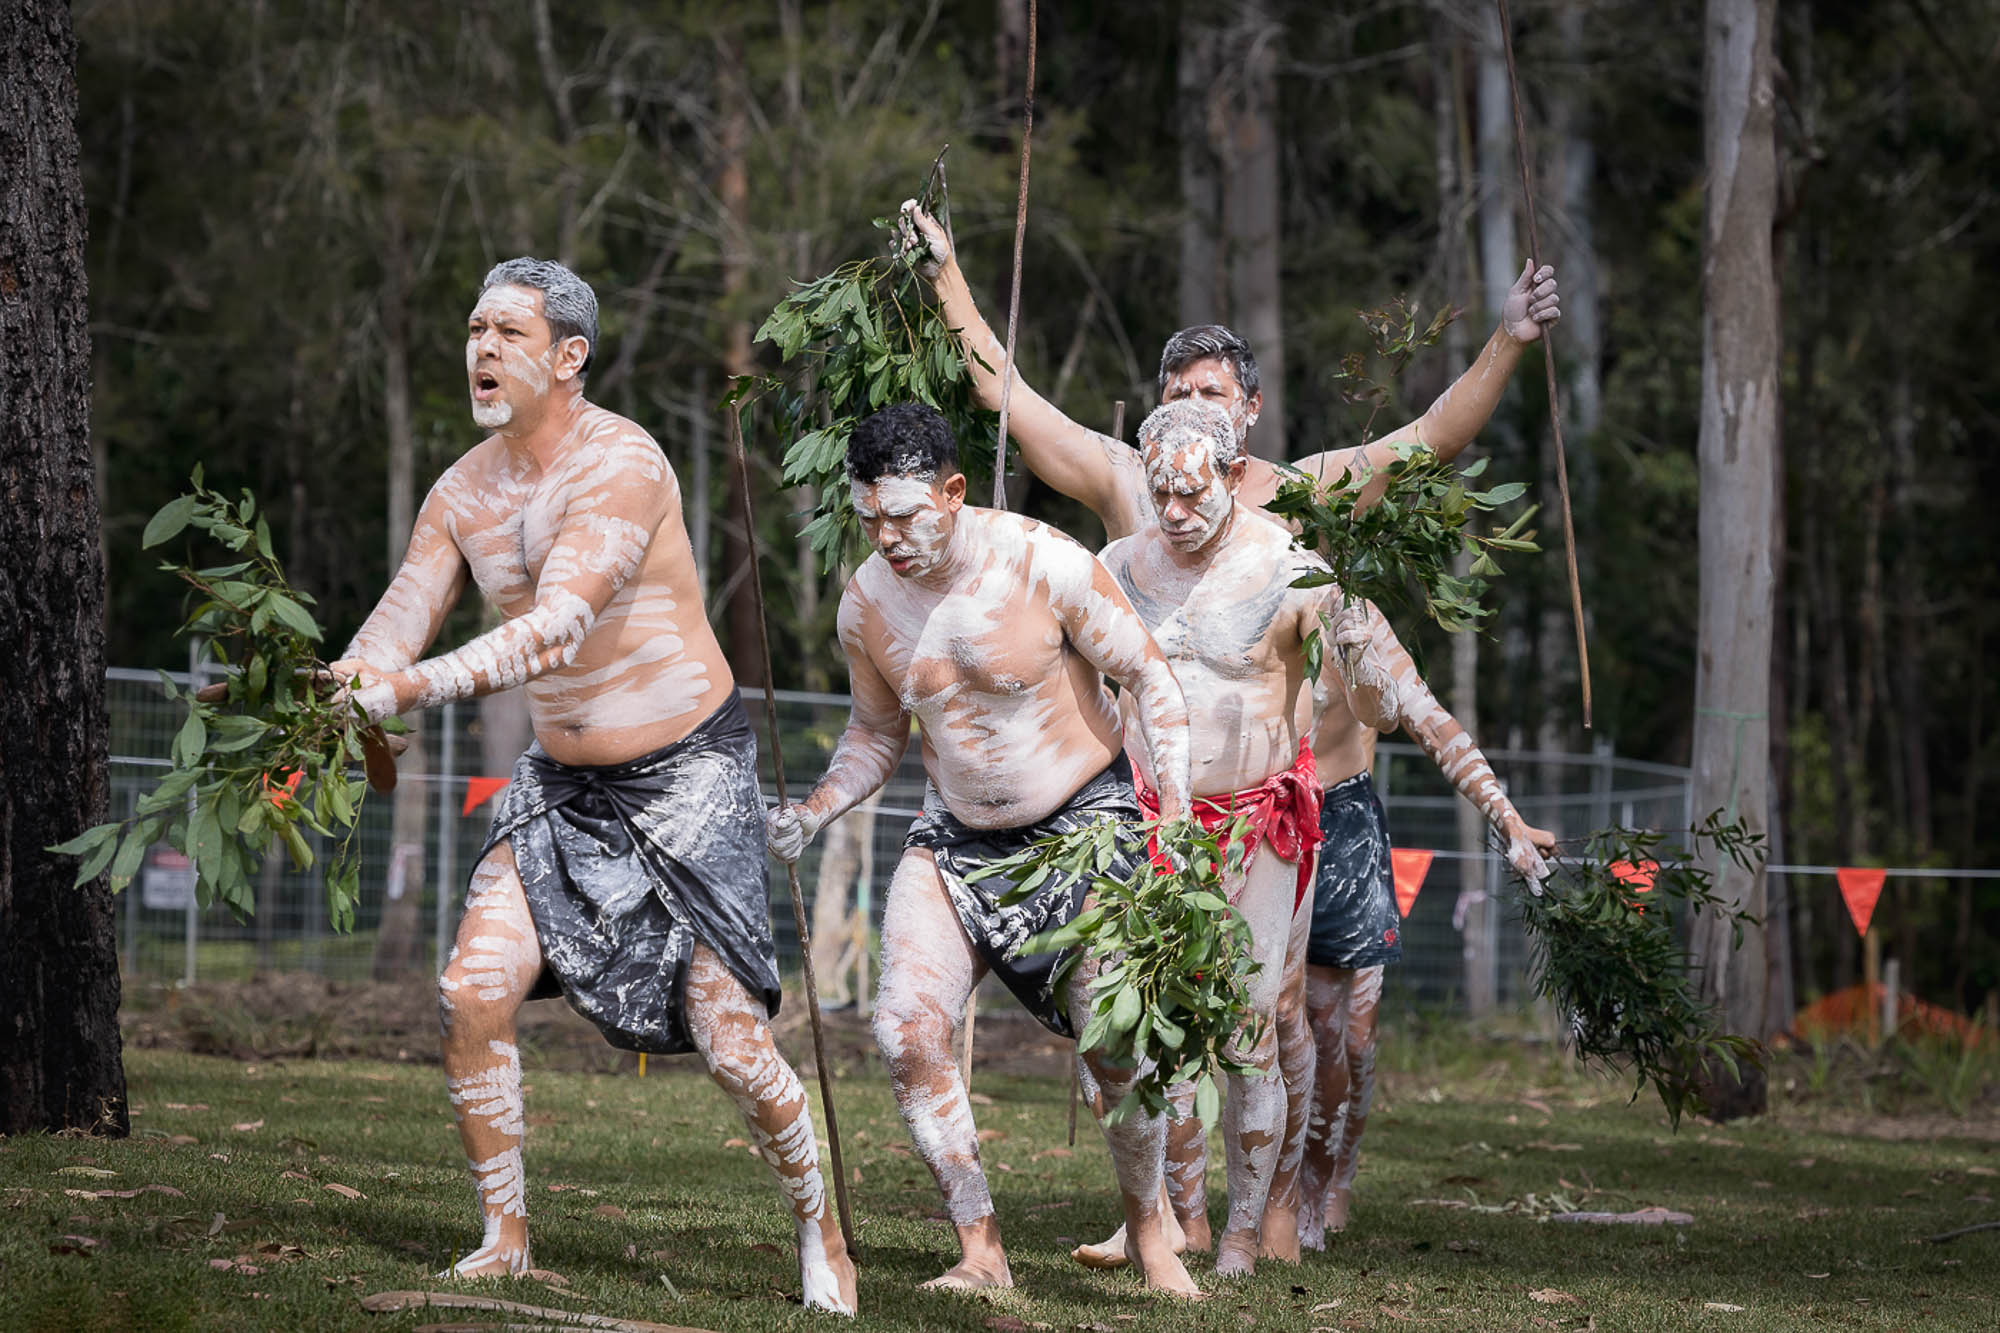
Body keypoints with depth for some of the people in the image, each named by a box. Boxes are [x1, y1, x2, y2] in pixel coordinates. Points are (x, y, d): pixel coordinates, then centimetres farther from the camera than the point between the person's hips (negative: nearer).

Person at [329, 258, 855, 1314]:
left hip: (687, 772, -6)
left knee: (729, 1038, -9)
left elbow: (554, 631, -34)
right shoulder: (462, 493, 1)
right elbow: (391, 633, -1)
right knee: (471, 995, -9)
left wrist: (413, 686, -42)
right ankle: (504, 1237, 5)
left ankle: (822, 1233, 13)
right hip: (562, 782, 6)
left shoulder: (622, 465, -22)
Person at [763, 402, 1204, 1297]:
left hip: (1083, 817, -4)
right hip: (957, 833, 4)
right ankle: (981, 1253, -6)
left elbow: (1147, 679, -11)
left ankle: (1147, 1232, 17)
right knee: (907, 1029, -15)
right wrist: (814, 811, -8)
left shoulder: (1046, 566, -21)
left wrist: (1178, 820, -18)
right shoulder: (866, 602, -7)